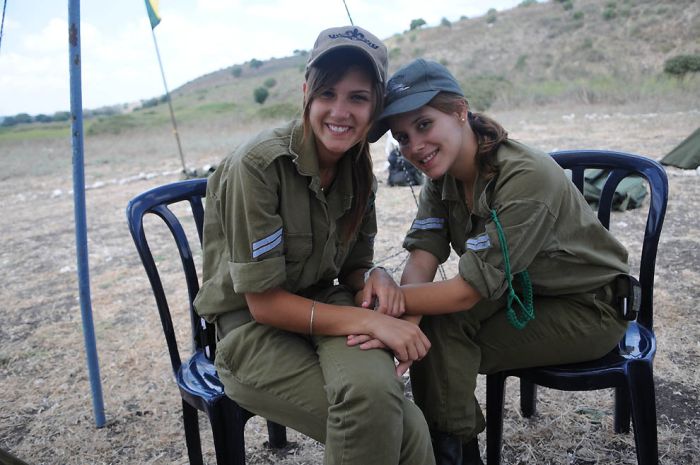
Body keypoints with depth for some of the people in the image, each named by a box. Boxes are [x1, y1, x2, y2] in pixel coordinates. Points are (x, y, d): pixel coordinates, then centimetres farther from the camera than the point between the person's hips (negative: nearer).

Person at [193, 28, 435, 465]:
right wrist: (370, 320, -25)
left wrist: (375, 277, -15)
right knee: (404, 429, -23)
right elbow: (264, 302, -18)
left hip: (324, 310, 5)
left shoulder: (359, 170, 0)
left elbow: (351, 265, 9)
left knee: (375, 385, -31)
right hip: (254, 330, -4)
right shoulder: (259, 164, -20)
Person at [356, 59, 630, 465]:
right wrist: (407, 317, -36)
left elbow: (469, 290, -32)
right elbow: (421, 259, -17)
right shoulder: (443, 176, -7)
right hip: (520, 293, 7)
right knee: (430, 318, -15)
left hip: (587, 309, -6)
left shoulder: (527, 177, -31)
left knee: (442, 331, -22)